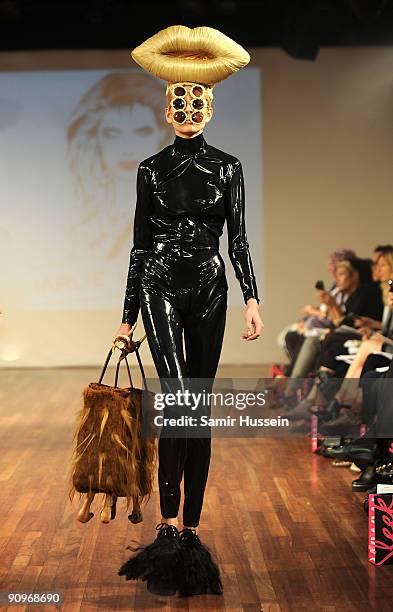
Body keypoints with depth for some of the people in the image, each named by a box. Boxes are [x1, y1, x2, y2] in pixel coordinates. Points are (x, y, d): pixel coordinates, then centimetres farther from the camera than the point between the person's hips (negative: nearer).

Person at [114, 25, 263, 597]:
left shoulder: (228, 167, 6)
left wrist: (252, 299, -11)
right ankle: (169, 527, -14)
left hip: (209, 288, 1)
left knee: (199, 406, 3)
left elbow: (238, 238, 3)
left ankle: (192, 527, 12)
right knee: (178, 395, -17)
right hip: (160, 286, -1)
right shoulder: (151, 169, 6)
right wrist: (128, 314, 7)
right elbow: (140, 243, 7)